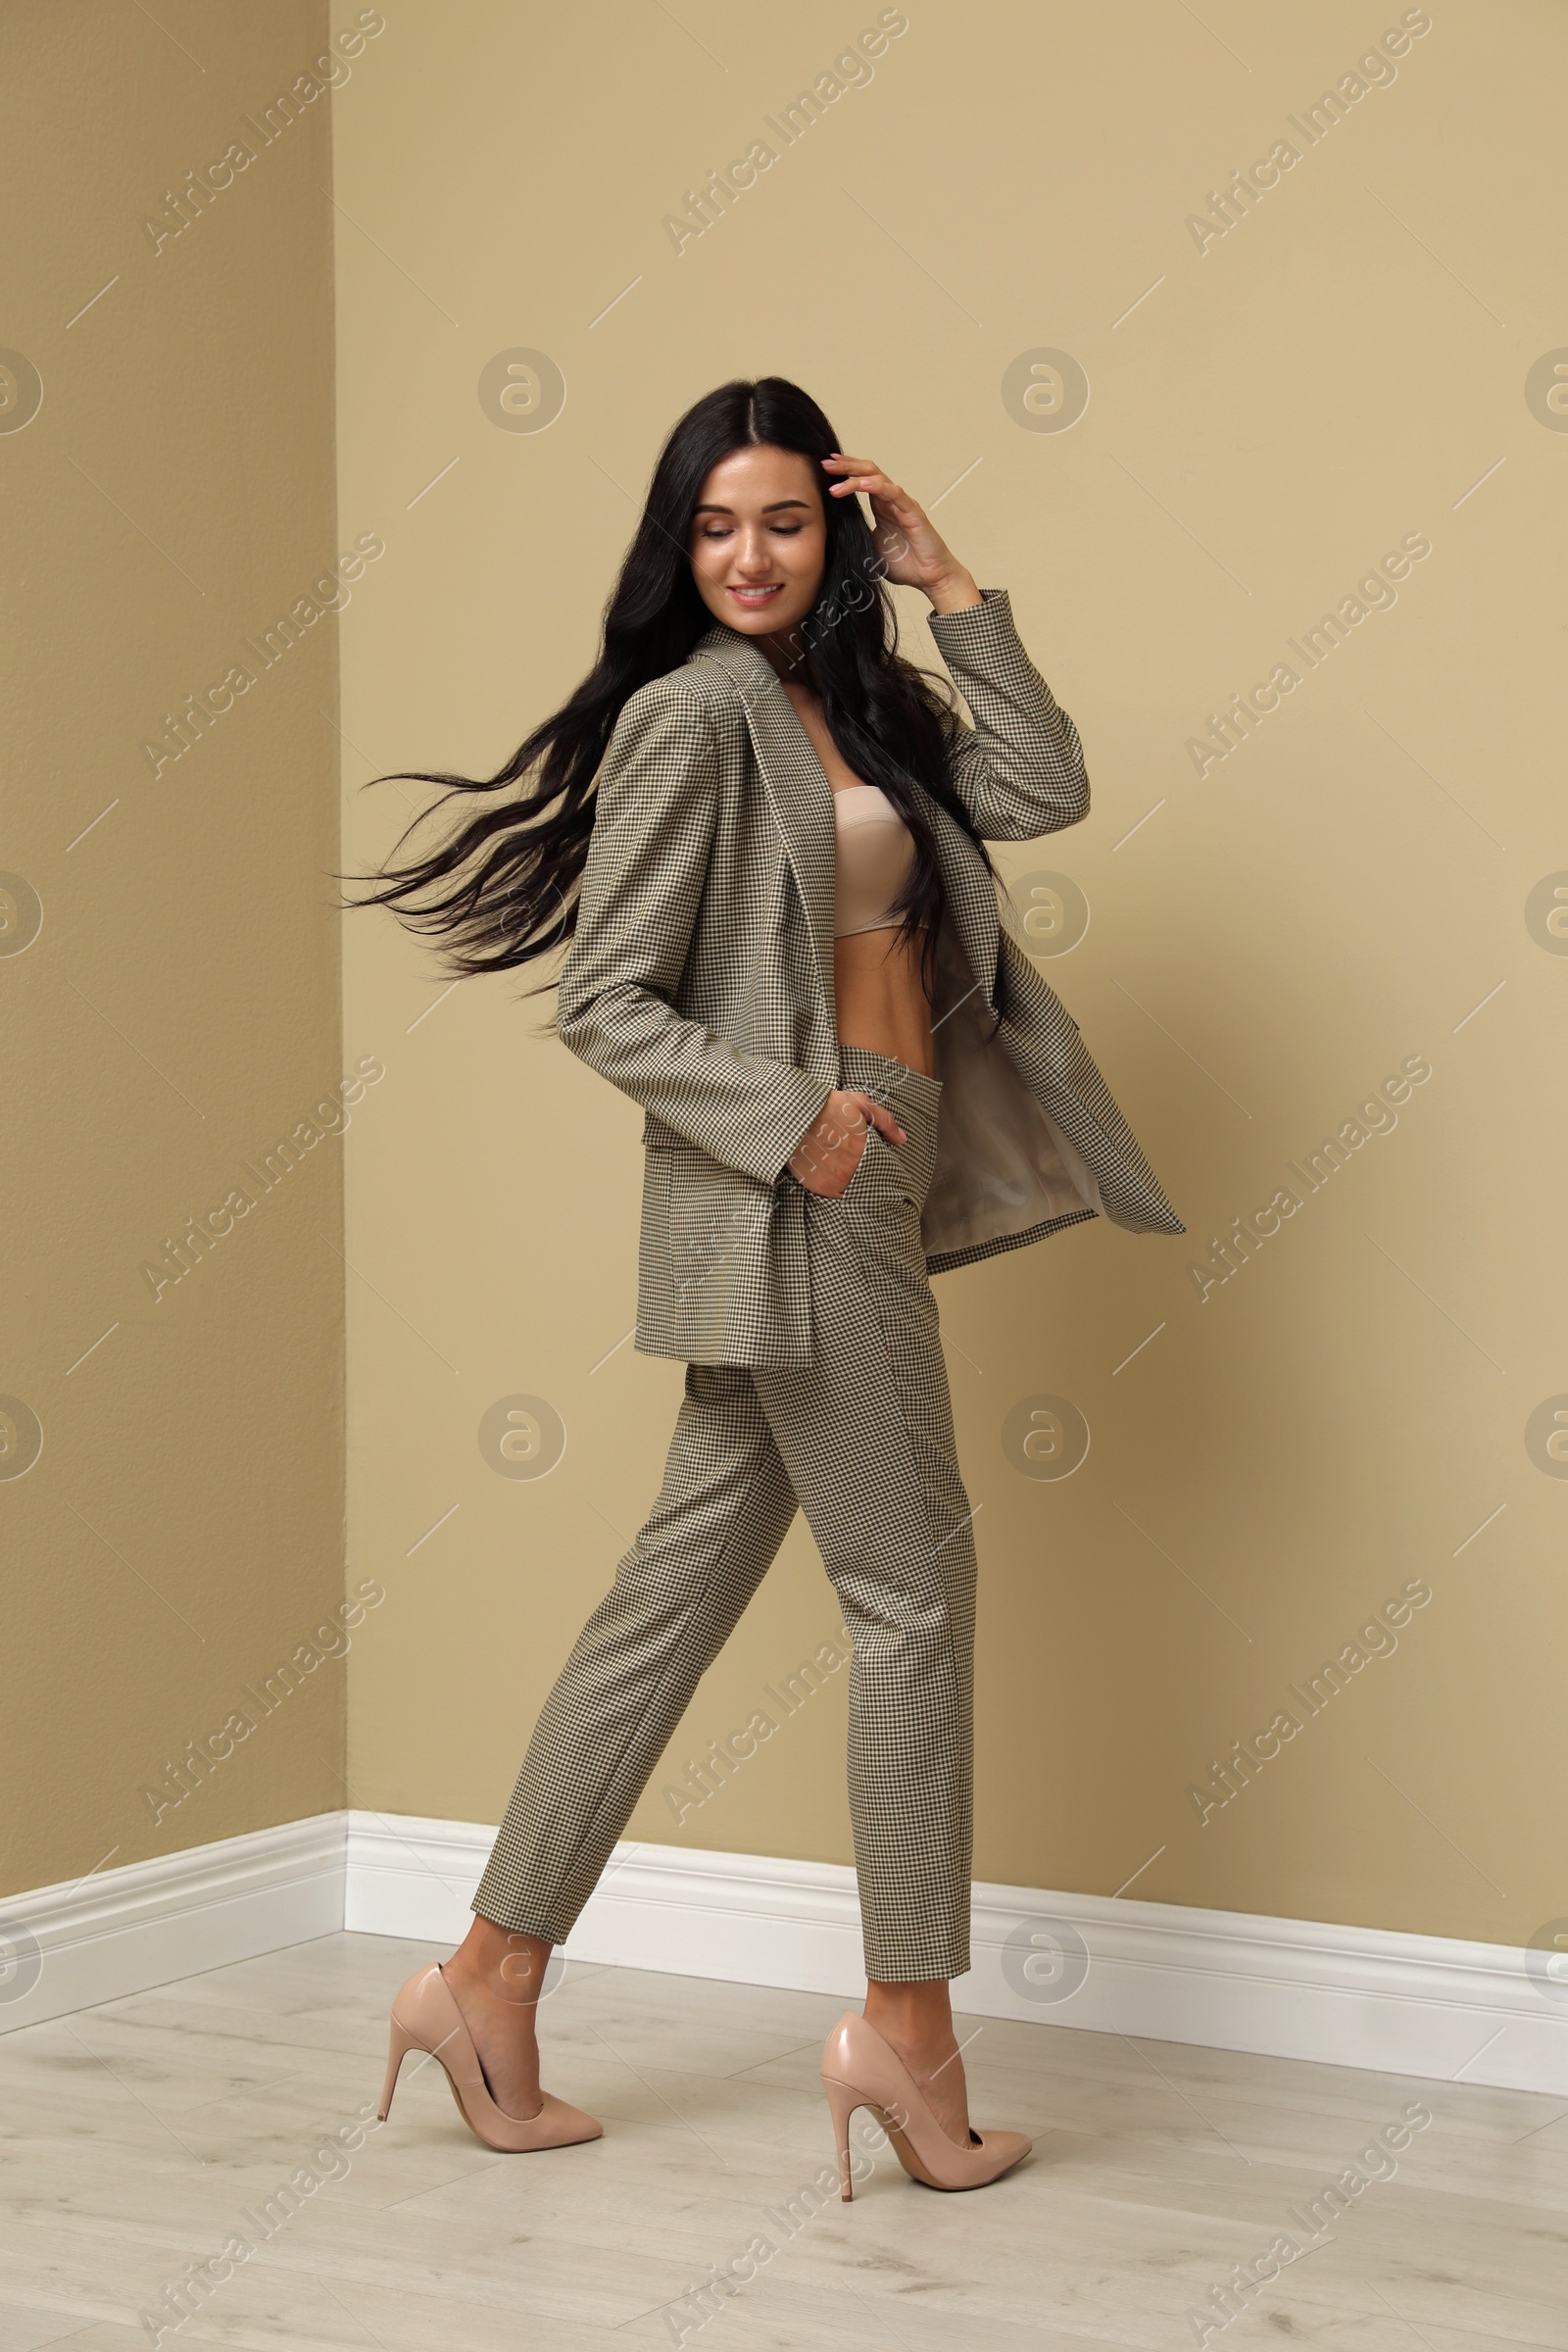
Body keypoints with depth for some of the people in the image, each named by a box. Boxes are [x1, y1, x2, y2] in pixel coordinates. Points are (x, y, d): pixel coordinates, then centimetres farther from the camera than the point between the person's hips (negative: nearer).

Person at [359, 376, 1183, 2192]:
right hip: (788, 1189, -8)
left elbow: (1042, 791, 5)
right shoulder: (691, 712, -8)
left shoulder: (858, 702, 16)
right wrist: (790, 1117, -17)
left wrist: (950, 590, 5)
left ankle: (490, 1979, 16)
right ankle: (907, 2023, 9)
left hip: (861, 1186, 8)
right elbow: (604, 1001, -10)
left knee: (682, 1585, 9)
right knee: (912, 1585, -2)